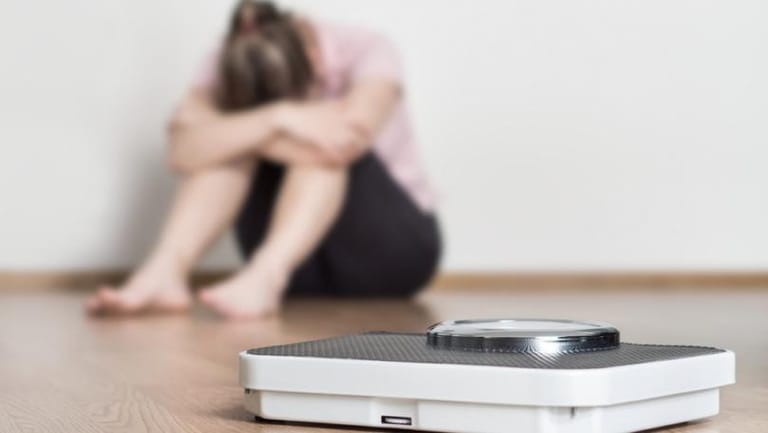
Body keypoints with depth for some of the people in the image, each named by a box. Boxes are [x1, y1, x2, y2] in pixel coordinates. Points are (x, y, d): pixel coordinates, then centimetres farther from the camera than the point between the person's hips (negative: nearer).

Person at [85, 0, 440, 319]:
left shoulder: (366, 53, -18)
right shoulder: (232, 68, -12)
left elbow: (346, 144, -38)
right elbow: (182, 152, -31)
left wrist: (232, 132, -29)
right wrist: (275, 119, -41)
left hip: (395, 248, -2)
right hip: (301, 261, 2)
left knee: (327, 148, -30)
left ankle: (263, 278, -47)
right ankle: (165, 271, -36)